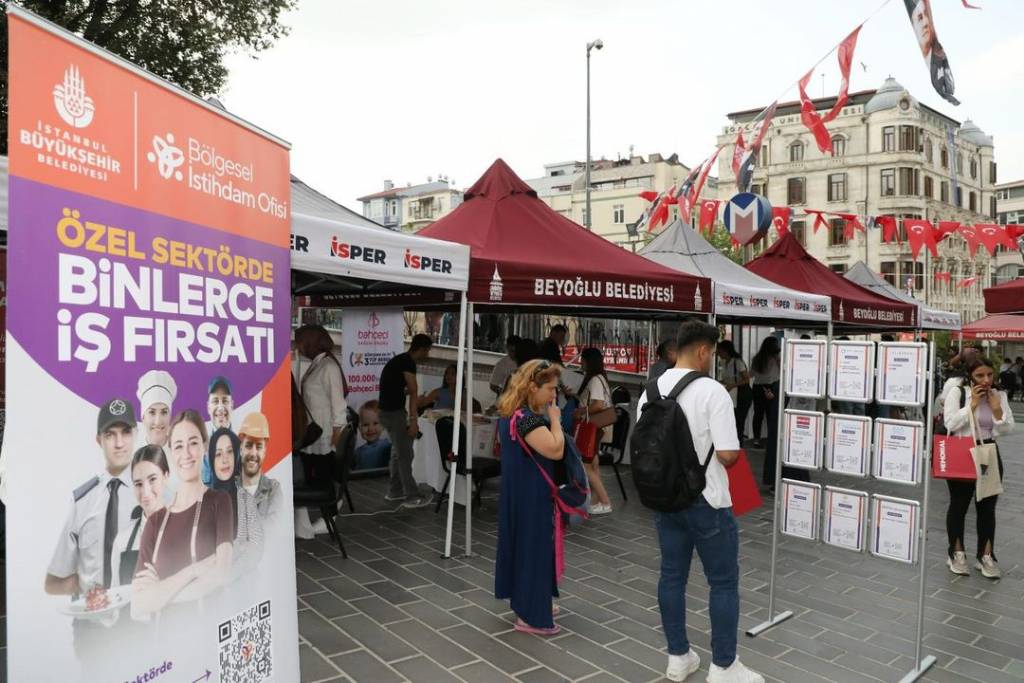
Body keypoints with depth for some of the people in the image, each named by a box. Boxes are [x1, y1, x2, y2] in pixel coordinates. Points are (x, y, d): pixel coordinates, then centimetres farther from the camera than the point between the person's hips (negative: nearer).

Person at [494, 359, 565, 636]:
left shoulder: (512, 413, 9)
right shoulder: (527, 418, -25)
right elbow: (555, 450, -27)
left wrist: (549, 418, 7)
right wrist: (555, 419, -15)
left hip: (519, 491, 10)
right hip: (531, 496, -10)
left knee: (522, 544, 19)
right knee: (534, 547, 0)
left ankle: (526, 602, 35)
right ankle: (530, 616, 11)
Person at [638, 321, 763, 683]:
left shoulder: (650, 391, 2)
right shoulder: (712, 391, -19)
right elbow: (728, 455, -20)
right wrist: (732, 449, 1)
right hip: (706, 502, -6)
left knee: (672, 576, 15)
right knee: (724, 582, 10)